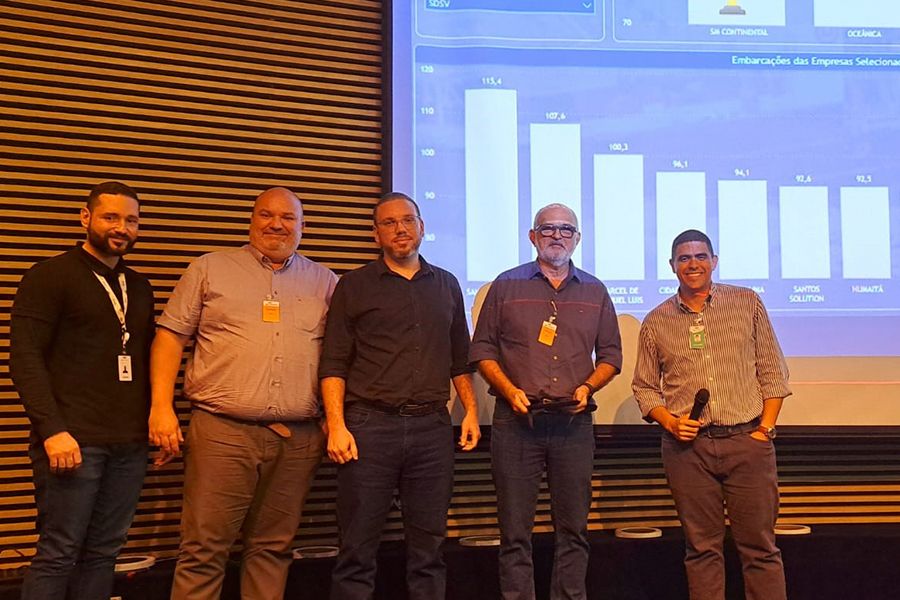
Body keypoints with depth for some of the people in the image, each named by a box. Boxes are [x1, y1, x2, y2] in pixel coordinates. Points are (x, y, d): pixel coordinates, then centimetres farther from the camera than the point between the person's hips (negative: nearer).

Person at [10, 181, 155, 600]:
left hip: (130, 444, 5)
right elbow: (25, 359, -8)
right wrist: (52, 430, -17)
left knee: (103, 552, 7)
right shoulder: (49, 277, -1)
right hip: (73, 440, -5)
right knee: (58, 553, -3)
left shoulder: (139, 287, 18)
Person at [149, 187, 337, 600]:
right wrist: (161, 407, -5)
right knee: (203, 550, -2)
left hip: (298, 439, 2)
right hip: (223, 431, -2)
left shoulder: (324, 282, 13)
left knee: (273, 548, 10)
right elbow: (170, 335, 5)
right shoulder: (210, 269, 7)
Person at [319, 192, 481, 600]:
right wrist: (336, 425, -10)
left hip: (432, 428, 3)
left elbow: (459, 359, 20)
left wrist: (471, 410, 9)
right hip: (370, 425, -3)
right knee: (358, 547, 0)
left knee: (428, 545, 8)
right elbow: (333, 364, 0)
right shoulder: (354, 286, 6)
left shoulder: (446, 286, 15)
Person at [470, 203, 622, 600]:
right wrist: (510, 391, -8)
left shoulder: (594, 292, 13)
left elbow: (610, 354, 15)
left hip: (574, 422, 2)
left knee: (573, 529, 6)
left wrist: (588, 386, -3)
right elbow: (483, 348, 6)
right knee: (515, 530, 1)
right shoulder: (506, 286, 7)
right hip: (516, 420, -2)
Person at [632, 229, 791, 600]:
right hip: (687, 445, 1)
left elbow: (772, 371, 7)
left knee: (760, 547, 2)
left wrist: (765, 428, -1)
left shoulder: (747, 303, 6)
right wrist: (670, 423, -4)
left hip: (747, 440, 0)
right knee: (702, 548, 7)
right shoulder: (656, 323, 8)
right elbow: (644, 387, 13)